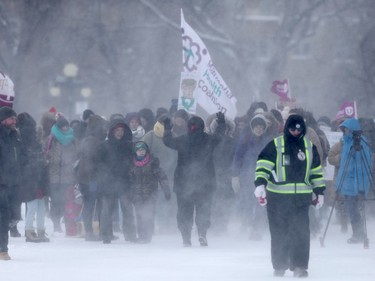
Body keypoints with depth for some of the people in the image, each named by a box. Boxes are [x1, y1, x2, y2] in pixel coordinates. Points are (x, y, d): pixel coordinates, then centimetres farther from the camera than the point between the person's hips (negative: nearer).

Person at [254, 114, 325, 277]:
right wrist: (260, 184, -20)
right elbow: (263, 165, -6)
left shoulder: (309, 147, 12)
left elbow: (316, 171, 21)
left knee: (301, 232, -7)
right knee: (279, 233, 2)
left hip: (301, 197, 2)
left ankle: (300, 266, -3)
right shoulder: (275, 145, 1)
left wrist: (319, 191, 20)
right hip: (278, 196, -2)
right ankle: (279, 266, 13)